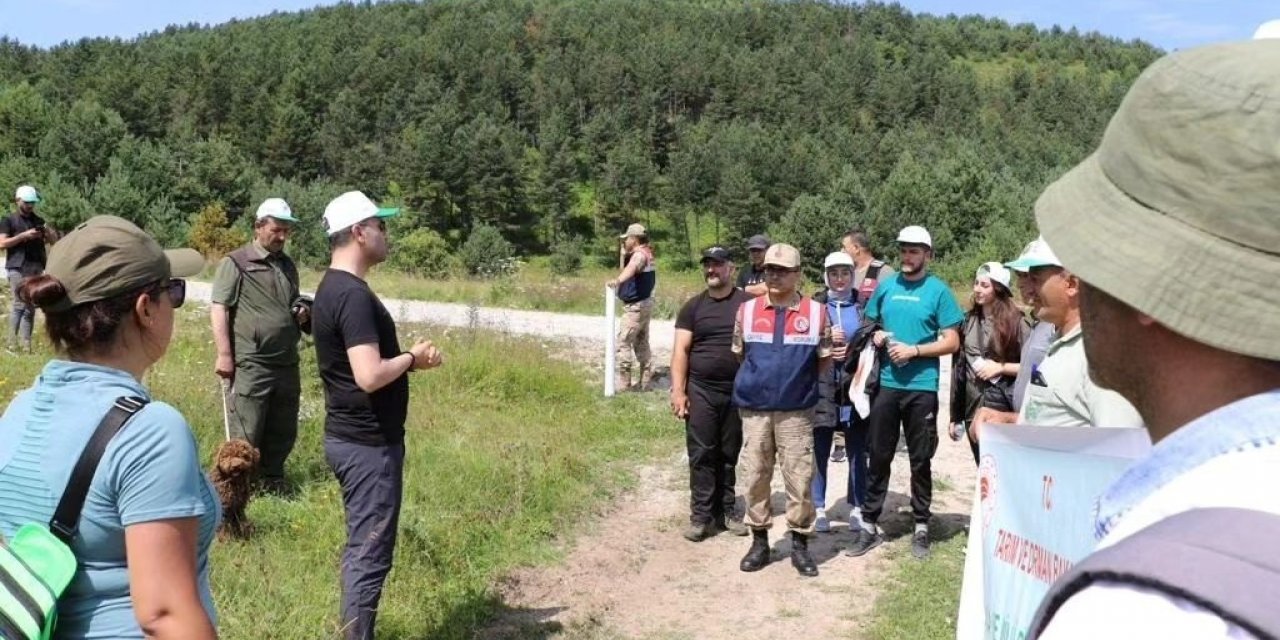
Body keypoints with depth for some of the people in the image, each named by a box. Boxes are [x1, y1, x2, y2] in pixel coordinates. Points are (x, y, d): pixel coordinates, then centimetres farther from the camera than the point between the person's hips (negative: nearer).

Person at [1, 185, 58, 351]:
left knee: (30, 307, 3)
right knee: (19, 304, -10)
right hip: (17, 267, -5)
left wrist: (49, 232, -4)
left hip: (36, 268, 5)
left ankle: (26, 343, 4)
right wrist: (24, 236, -15)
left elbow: (54, 241, 17)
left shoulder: (39, 220, 18)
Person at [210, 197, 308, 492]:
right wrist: (224, 354, -15)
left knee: (283, 431, 13)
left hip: (287, 364, 6)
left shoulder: (288, 265, 16)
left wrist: (303, 313, 6)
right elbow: (218, 308, -8)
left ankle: (274, 483, 26)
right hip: (251, 365, -6)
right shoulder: (236, 263, -4)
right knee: (247, 434, 1)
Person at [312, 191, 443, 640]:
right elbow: (370, 376, -29)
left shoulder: (333, 287, 11)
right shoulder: (353, 294, -21)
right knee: (370, 553, -2)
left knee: (361, 547, 18)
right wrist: (412, 358, -12)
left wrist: (409, 358, 5)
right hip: (368, 444, -10)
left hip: (352, 437, 10)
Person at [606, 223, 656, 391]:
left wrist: (618, 280, -60)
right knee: (641, 344, 14)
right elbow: (625, 268, 26)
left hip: (635, 306, -10)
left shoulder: (640, 254, -19)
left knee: (623, 343, -9)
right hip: (644, 304, 10)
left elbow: (631, 268, -43)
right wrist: (624, 253, 18)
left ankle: (623, 384, -9)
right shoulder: (646, 254, 13)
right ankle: (644, 382, 18)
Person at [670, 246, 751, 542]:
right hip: (701, 391, 0)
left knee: (729, 454, 10)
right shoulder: (693, 307, 4)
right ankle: (701, 515, 5)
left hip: (738, 391, 0)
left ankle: (726, 510, 19)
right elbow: (681, 350, 1)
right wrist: (678, 390, -8)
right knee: (701, 454, 0)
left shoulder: (748, 304, 2)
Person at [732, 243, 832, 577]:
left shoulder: (816, 312, -1)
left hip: (796, 411, -1)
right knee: (754, 476, 8)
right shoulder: (747, 310, 2)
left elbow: (823, 362, 6)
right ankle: (759, 541, 21)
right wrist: (754, 383, 10)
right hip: (754, 409, 2)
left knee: (799, 477, 2)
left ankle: (800, 544, 15)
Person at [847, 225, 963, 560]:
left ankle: (921, 528, 17)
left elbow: (952, 342, -4)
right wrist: (876, 337, -4)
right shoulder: (885, 287, 8)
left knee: (920, 460, 7)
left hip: (922, 387, -3)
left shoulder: (938, 291, -2)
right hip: (886, 384, 3)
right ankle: (869, 526, 14)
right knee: (878, 457, 7)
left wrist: (914, 350, -15)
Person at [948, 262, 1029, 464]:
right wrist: (955, 416, 11)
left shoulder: (1016, 322, -5)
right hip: (973, 410, 5)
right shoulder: (968, 320, 8)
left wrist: (1001, 367, -15)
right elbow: (958, 368, 10)